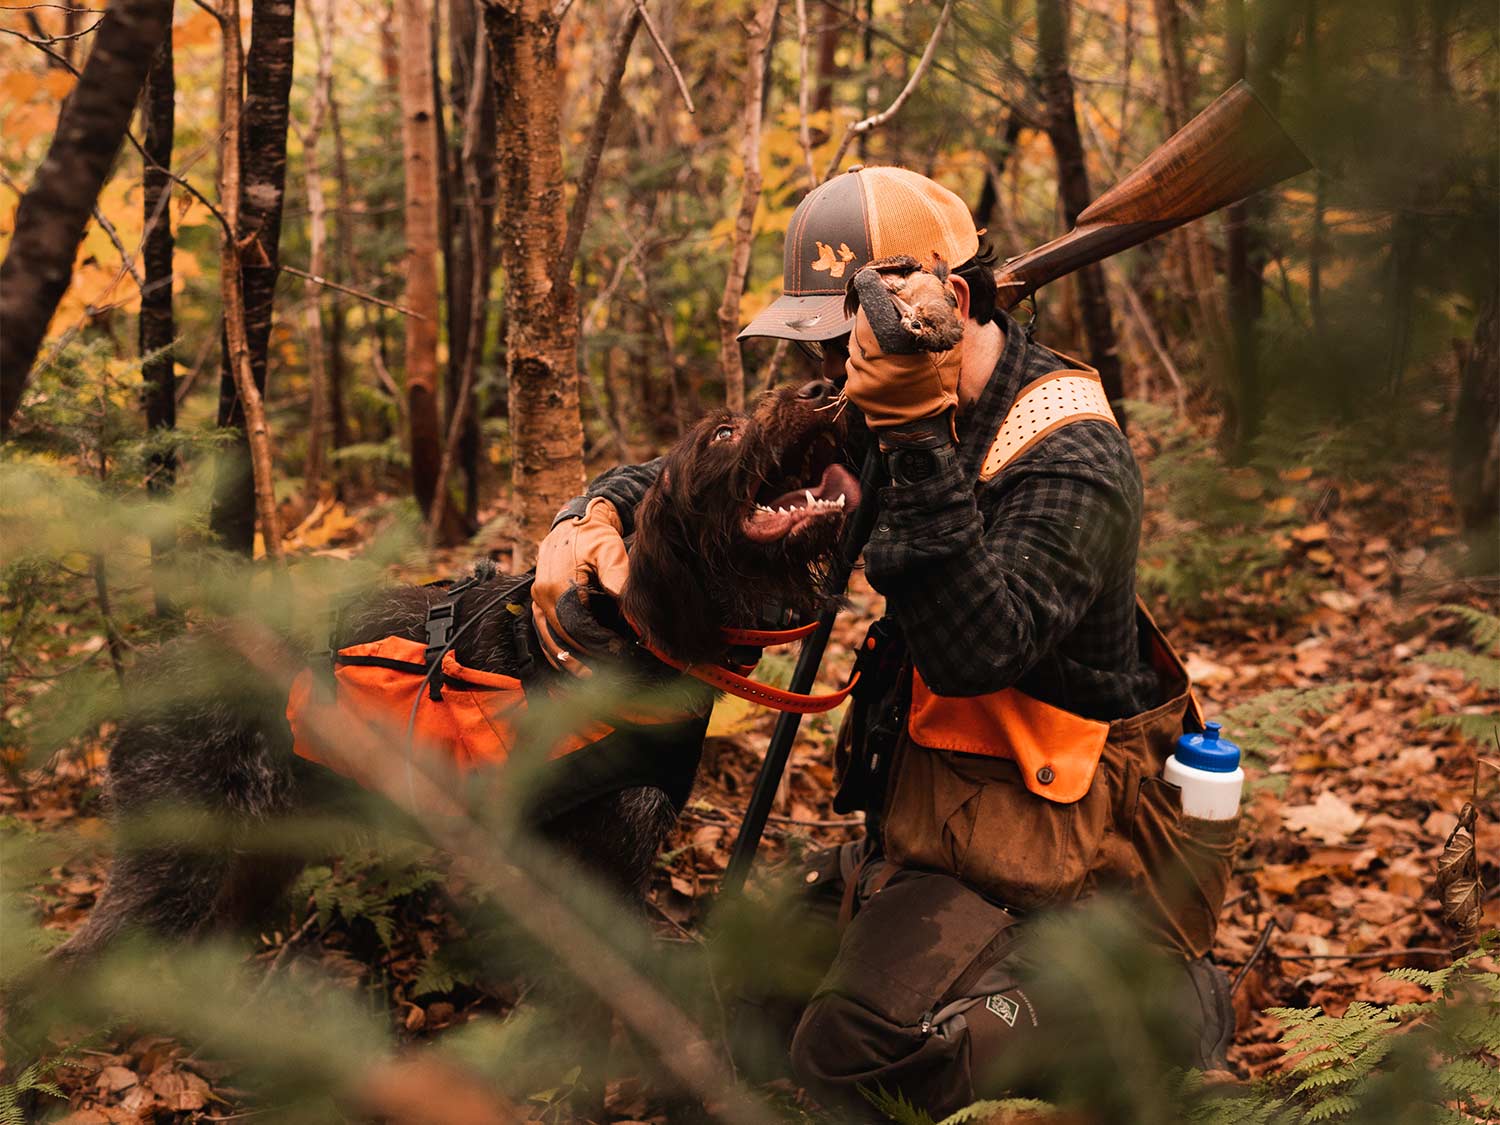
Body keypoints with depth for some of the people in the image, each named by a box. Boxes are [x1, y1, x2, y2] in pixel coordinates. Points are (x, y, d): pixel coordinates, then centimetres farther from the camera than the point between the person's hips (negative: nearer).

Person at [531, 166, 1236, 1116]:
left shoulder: (1072, 457, -23)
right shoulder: (893, 415, 2)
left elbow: (973, 650, -36)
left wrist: (919, 445, -40)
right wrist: (594, 518, -15)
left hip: (1044, 830, -9)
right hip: (932, 803, 9)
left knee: (853, 1048, -22)